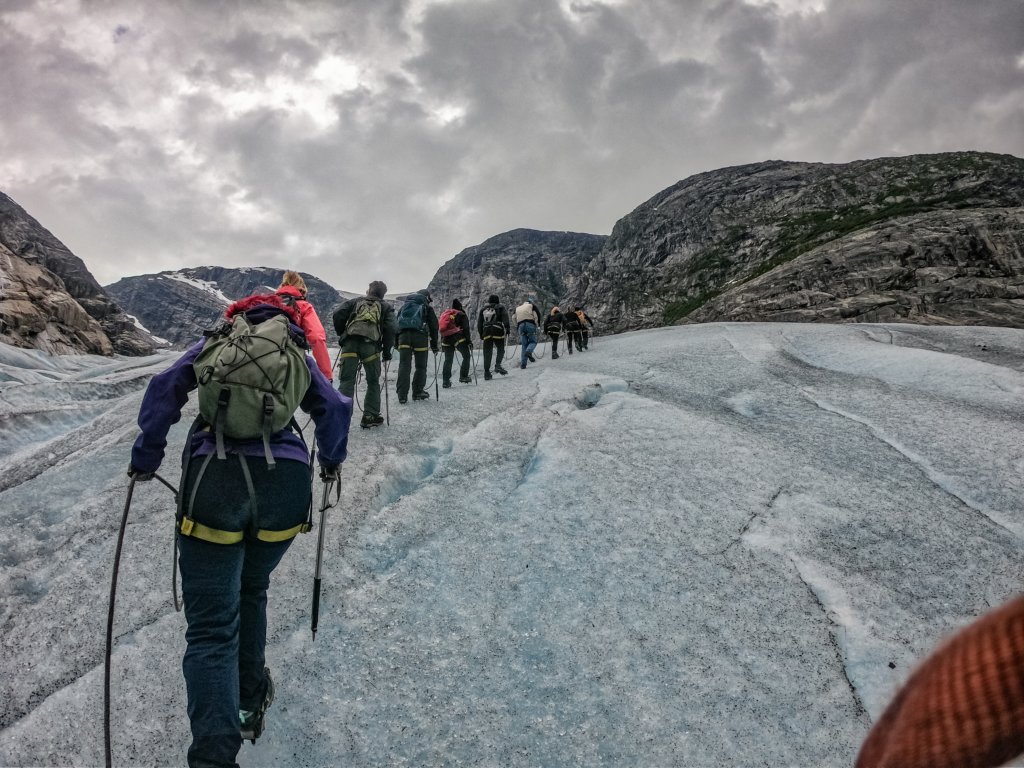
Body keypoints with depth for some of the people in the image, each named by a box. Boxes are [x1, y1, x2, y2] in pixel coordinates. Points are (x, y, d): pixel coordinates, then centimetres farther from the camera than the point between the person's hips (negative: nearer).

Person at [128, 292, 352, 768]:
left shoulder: (214, 345, 20)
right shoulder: (297, 357, 22)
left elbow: (165, 388, 7)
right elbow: (336, 409, 16)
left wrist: (146, 456, 14)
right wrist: (331, 460, 33)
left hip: (214, 479, -2)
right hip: (286, 482, 2)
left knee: (211, 627, -1)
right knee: (251, 591, 29)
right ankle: (250, 698, 40)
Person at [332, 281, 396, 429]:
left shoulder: (356, 301, 24)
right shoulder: (386, 307, 20)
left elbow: (338, 314, 8)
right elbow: (390, 328, 4)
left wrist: (341, 333, 19)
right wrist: (387, 351, 10)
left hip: (350, 343, 1)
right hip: (371, 344, -1)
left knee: (346, 380, 1)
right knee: (373, 382, 13)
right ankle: (370, 417, 12)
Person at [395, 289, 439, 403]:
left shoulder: (404, 306, 26)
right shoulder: (427, 308, 15)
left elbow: (396, 325, 21)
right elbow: (434, 327, 11)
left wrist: (396, 343, 21)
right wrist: (434, 345, 15)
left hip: (403, 335, 3)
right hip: (420, 335, -3)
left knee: (404, 366, -1)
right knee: (421, 366, 9)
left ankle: (402, 395, -8)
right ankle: (418, 392, 12)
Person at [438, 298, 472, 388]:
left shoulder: (444, 314, 22)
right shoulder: (461, 315, 5)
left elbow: (441, 329, 22)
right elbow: (466, 329, -4)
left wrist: (442, 344, 24)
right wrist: (469, 341, -4)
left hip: (446, 340, 5)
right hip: (458, 338, -5)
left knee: (448, 360, 9)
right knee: (466, 356, 7)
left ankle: (445, 381, 4)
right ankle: (463, 376, -2)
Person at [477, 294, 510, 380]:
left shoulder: (482, 309, 19)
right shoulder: (500, 308, 9)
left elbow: (479, 323, 18)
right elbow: (505, 319, -4)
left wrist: (481, 333, 21)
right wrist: (507, 328, -5)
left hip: (486, 332, 3)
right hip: (498, 331, -3)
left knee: (487, 352, 4)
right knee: (500, 349, 9)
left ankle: (486, 373, 1)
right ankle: (498, 365, -13)